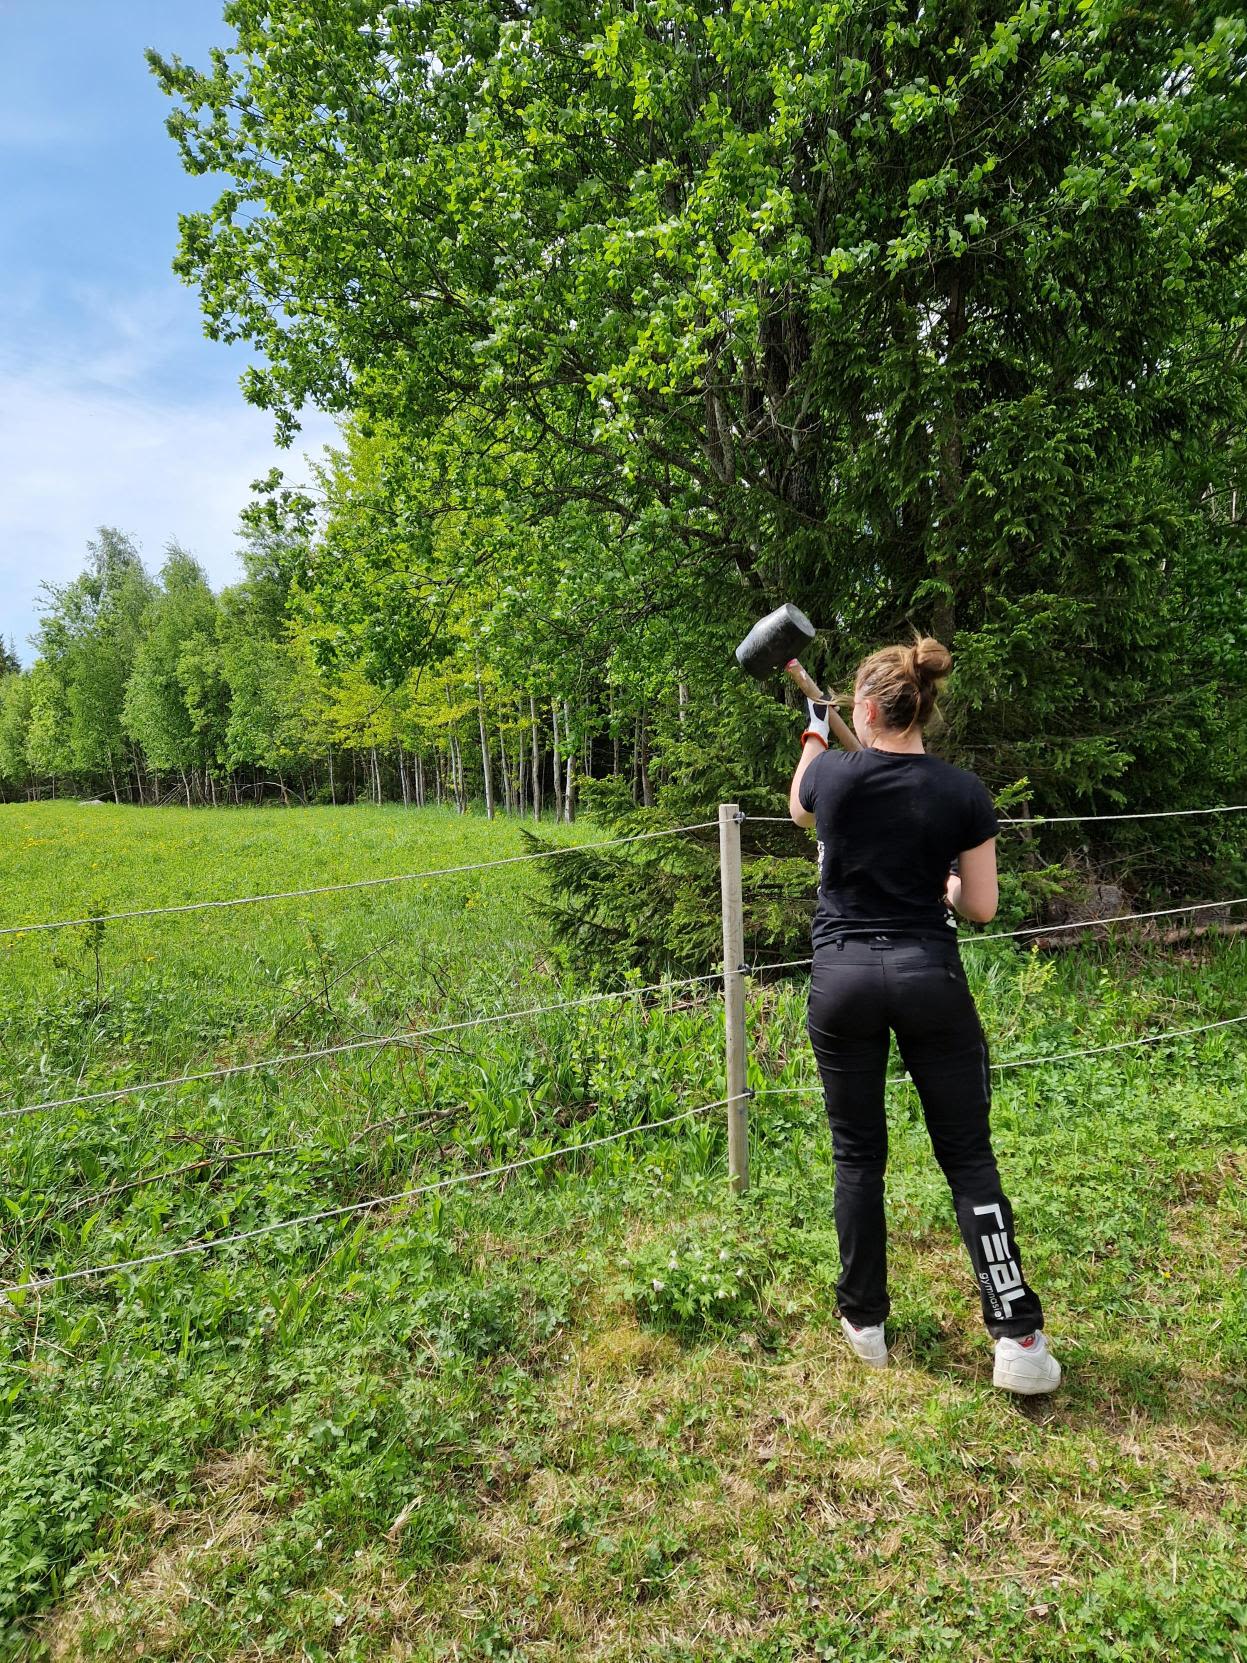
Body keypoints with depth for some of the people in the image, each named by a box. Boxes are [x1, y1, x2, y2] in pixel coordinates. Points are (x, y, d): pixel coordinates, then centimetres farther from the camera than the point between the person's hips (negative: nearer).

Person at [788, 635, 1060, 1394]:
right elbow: (981, 906, -2)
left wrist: (813, 739, 37)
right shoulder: (963, 791, -5)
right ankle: (1018, 1339, 10)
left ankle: (865, 1320, 25)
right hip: (929, 977, 0)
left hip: (843, 977, 1)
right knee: (969, 1156, 10)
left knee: (858, 1154, 14)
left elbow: (798, 808, 21)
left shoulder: (832, 775, -4)